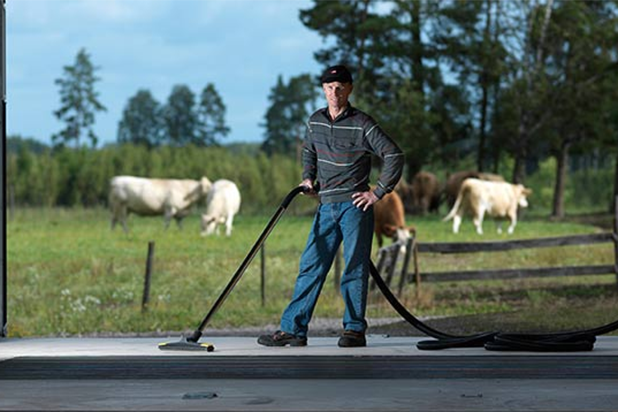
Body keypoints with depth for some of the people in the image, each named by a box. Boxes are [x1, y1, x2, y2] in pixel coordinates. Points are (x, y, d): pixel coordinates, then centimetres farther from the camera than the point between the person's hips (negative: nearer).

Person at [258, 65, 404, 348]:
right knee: (310, 266, 1)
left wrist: (378, 192, -11)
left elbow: (394, 156, -10)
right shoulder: (315, 122, 10)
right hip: (326, 206, 5)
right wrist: (308, 178, 14)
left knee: (355, 268, -2)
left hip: (355, 205, -5)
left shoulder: (362, 125, -8)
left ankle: (355, 330, 5)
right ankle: (293, 329, 1)